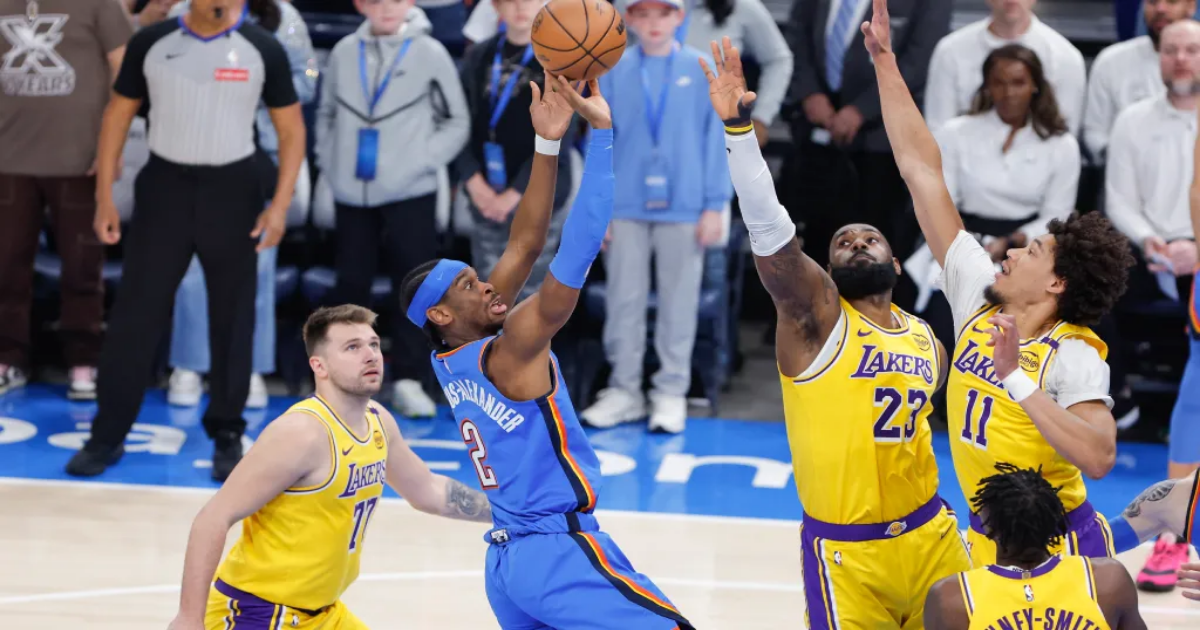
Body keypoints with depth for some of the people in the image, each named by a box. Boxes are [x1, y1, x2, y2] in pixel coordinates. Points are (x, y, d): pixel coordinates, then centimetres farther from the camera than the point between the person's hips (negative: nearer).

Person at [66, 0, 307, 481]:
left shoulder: (262, 50, -4)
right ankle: (108, 434, 8)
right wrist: (104, 196, 1)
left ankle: (227, 436, 17)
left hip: (233, 189, 0)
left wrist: (280, 204, -8)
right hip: (164, 184, 0)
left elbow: (291, 128, 1)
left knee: (232, 318, 6)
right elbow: (118, 114, 6)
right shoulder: (151, 43, -2)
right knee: (135, 311, 0)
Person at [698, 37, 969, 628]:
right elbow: (769, 229, -21)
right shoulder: (815, 313, -6)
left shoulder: (926, 339, 10)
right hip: (846, 552, -5)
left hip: (929, 536, 5)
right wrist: (738, 126, -32)